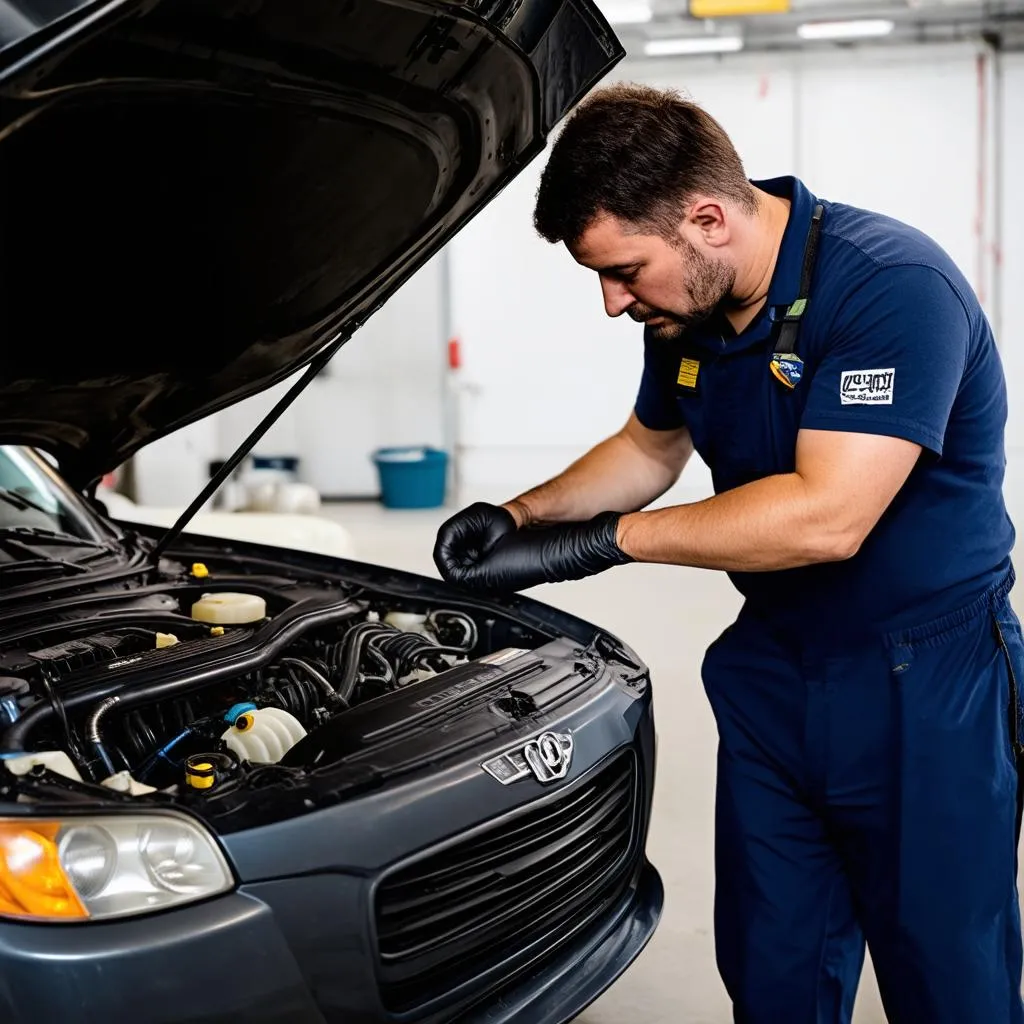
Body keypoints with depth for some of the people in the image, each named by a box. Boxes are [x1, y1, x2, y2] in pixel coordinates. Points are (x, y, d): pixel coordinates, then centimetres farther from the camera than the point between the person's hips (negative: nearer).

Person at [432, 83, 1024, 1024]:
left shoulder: (893, 285, -24)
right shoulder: (686, 308, 1)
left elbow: (827, 516, -31)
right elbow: (649, 448, 18)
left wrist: (601, 540, -25)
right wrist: (522, 516, 2)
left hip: (925, 681, -7)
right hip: (771, 671, 7)